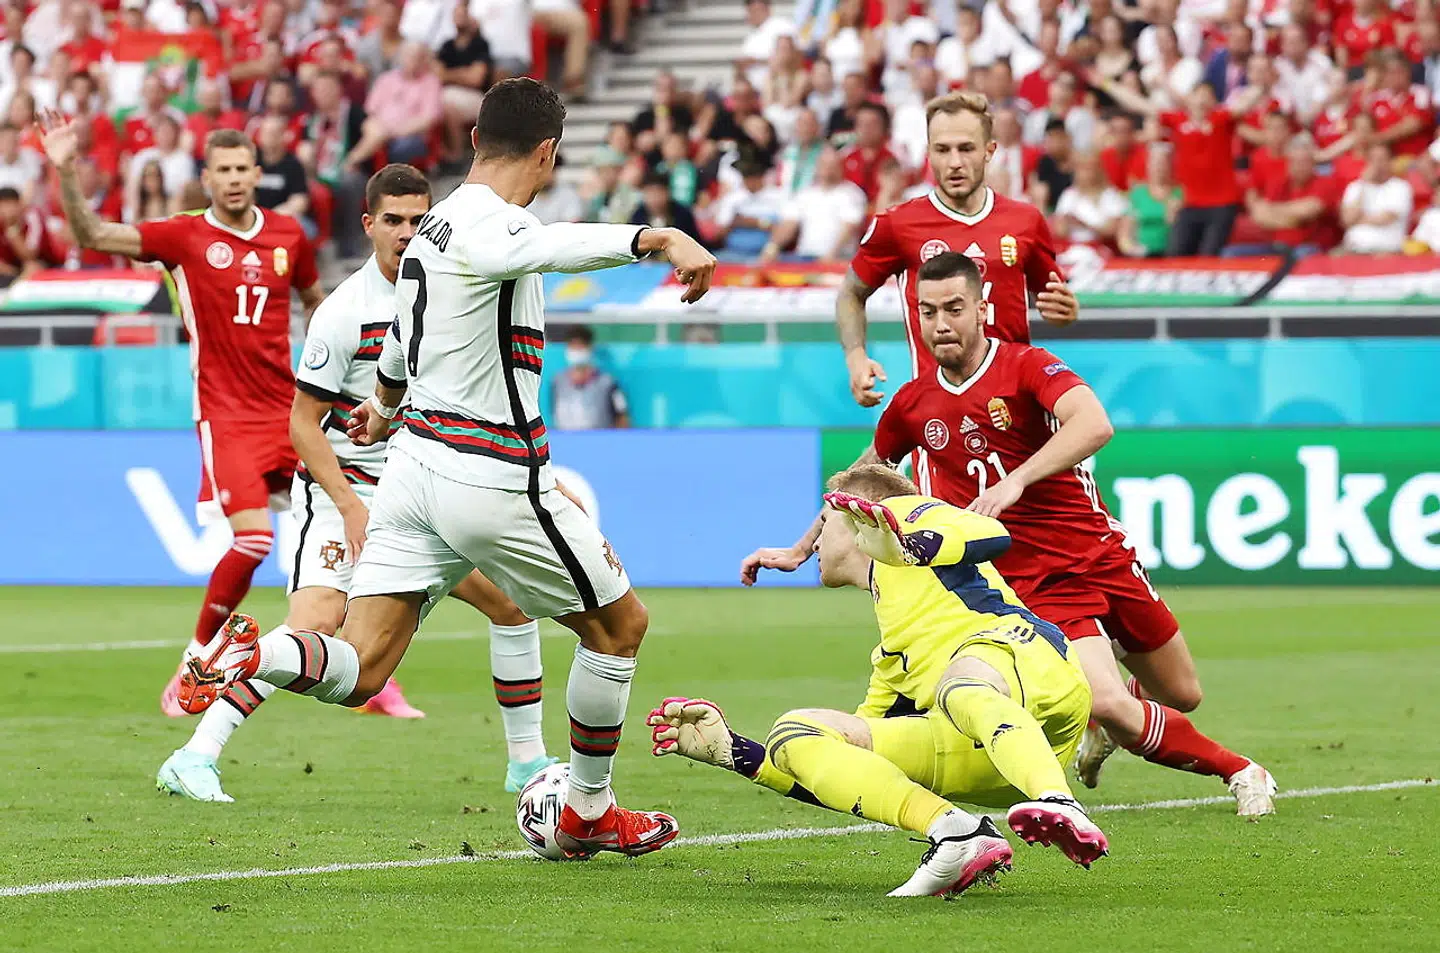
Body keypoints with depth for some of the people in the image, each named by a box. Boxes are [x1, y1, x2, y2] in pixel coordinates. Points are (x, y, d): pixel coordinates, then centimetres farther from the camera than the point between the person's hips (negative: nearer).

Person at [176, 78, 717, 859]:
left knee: (359, 672, 2)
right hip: (494, 480, -8)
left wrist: (387, 401, 53)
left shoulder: (437, 225, 11)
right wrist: (658, 239, -59)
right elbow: (552, 246, -43)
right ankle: (588, 813, 24)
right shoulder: (488, 226, -16)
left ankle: (256, 655, -27)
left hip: (416, 464, 8)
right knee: (620, 623, 14)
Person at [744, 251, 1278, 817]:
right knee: (1108, 705, -21)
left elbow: (1094, 425, -29)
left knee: (1181, 695, 10)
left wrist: (1017, 480, -41)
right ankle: (1236, 771, 3)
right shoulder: (912, 404, 3)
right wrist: (797, 552, 25)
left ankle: (1102, 729, 46)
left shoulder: (1026, 366, -9)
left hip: (1101, 554, 0)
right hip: (1035, 586, 1)